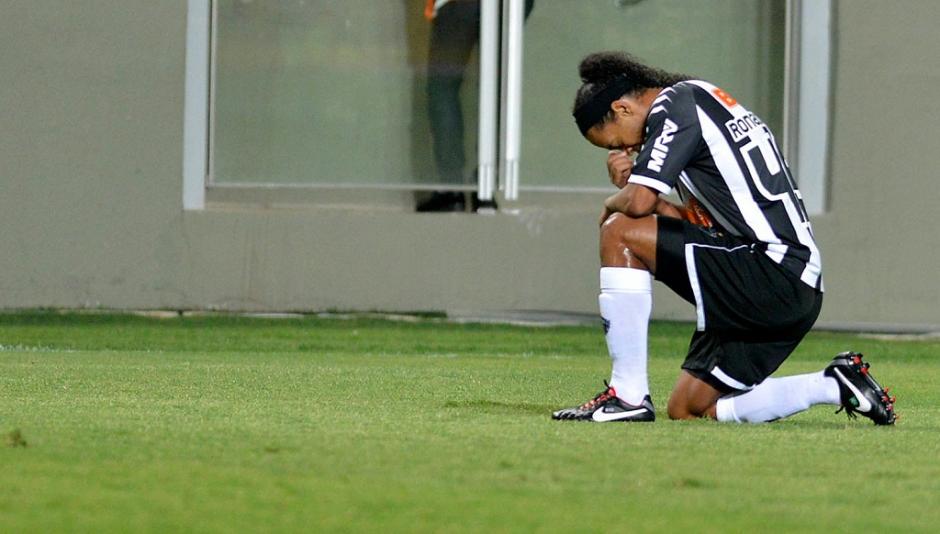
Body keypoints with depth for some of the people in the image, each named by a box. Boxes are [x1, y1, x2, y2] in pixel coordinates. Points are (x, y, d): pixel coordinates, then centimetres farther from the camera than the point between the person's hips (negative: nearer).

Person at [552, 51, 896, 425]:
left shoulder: (674, 105, -6)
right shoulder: (704, 102, 24)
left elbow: (638, 203, -15)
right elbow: (702, 224, 23)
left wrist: (613, 203, 7)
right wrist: (630, 182, 13)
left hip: (769, 279, -10)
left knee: (620, 233, -10)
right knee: (686, 411, 13)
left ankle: (628, 394, -9)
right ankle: (836, 387, 13)